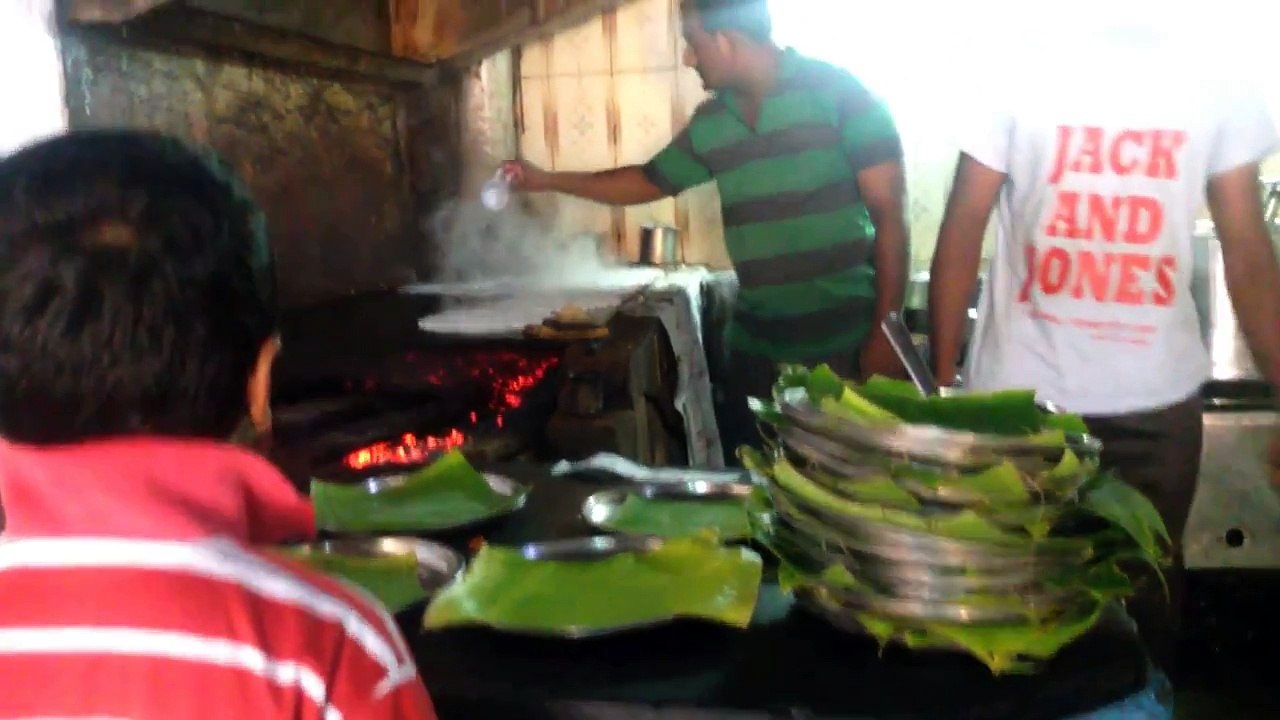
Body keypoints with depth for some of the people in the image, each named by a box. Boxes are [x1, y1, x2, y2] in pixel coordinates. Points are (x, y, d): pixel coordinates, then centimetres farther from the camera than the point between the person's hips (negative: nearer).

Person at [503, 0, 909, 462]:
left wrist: (886, 333, -14)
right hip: (756, 345, 5)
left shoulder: (838, 94, -7)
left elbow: (889, 215, -9)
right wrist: (548, 181, 27)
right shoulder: (709, 124, 8)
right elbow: (650, 181, 25)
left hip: (847, 344, -5)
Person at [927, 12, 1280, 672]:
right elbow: (961, 237, -3)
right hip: (1018, 393, -1)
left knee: (1146, 589, 15)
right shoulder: (1021, 83, -2)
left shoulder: (1219, 96, 4)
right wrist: (940, 383, -5)